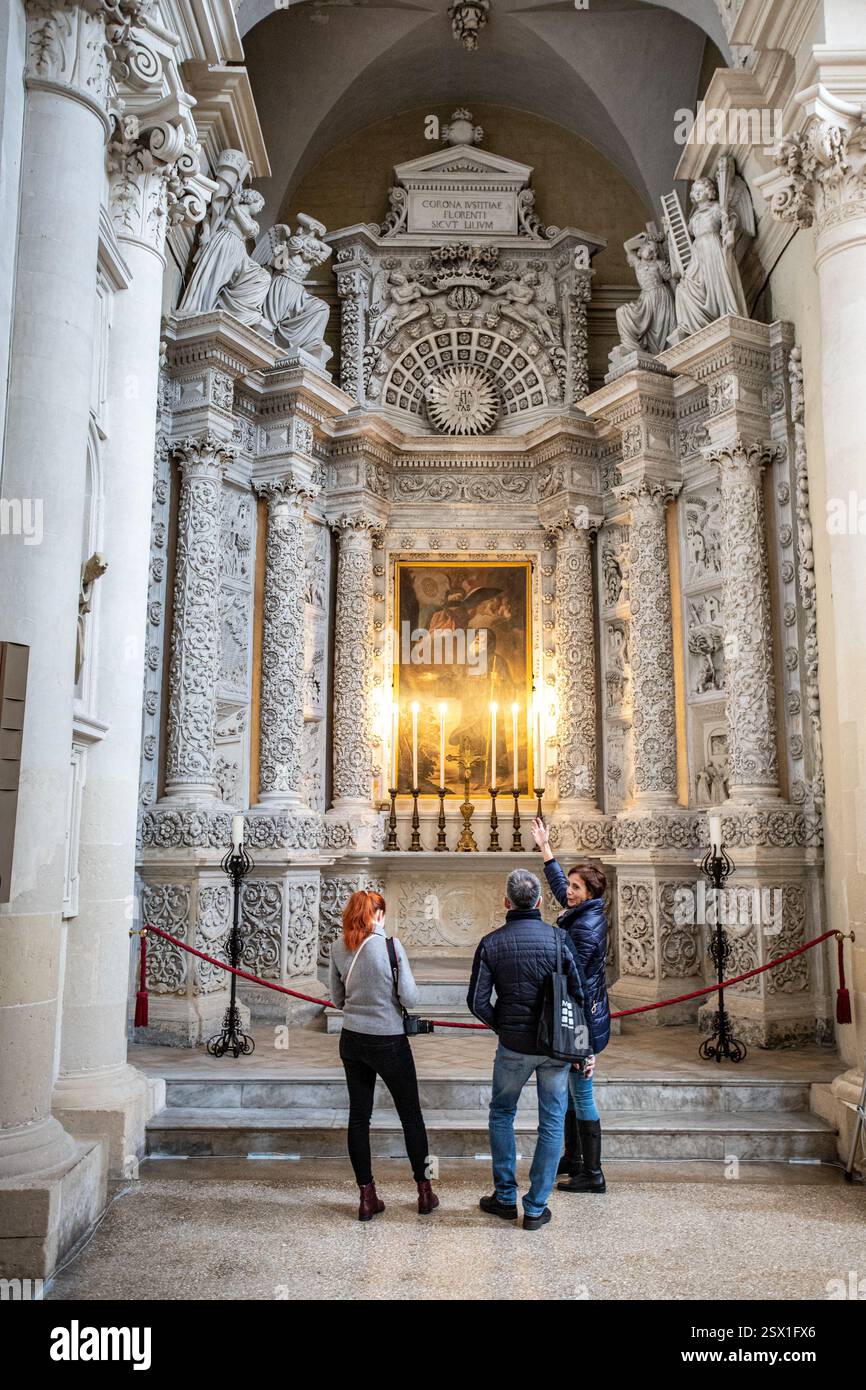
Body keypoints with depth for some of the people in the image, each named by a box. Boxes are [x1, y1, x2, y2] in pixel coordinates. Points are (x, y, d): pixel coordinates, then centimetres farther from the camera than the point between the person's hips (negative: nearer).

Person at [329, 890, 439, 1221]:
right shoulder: (389, 945, -17)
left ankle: (367, 1197, 17)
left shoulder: (338, 948, -2)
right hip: (389, 1043, -4)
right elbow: (410, 998, -16)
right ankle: (424, 1191, 22)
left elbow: (338, 999, 8)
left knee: (358, 1116, 12)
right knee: (411, 1115, 12)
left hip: (352, 1041, 4)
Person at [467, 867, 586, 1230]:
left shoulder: (491, 943, -8)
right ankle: (536, 1208, 15)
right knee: (552, 1123, 11)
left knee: (501, 1114, 20)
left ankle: (505, 1198, 24)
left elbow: (477, 1001, -8)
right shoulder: (558, 938, -7)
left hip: (514, 1045, 0)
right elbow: (578, 993, -4)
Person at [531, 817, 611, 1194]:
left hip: (580, 1018, -10)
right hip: (583, 1016, 10)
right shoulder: (585, 913, 5)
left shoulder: (584, 928, -23)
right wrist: (545, 848, 30)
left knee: (581, 1095, -1)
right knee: (571, 1092, 20)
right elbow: (559, 887, 24)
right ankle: (573, 1159, 32)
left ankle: (592, 1174, 9)